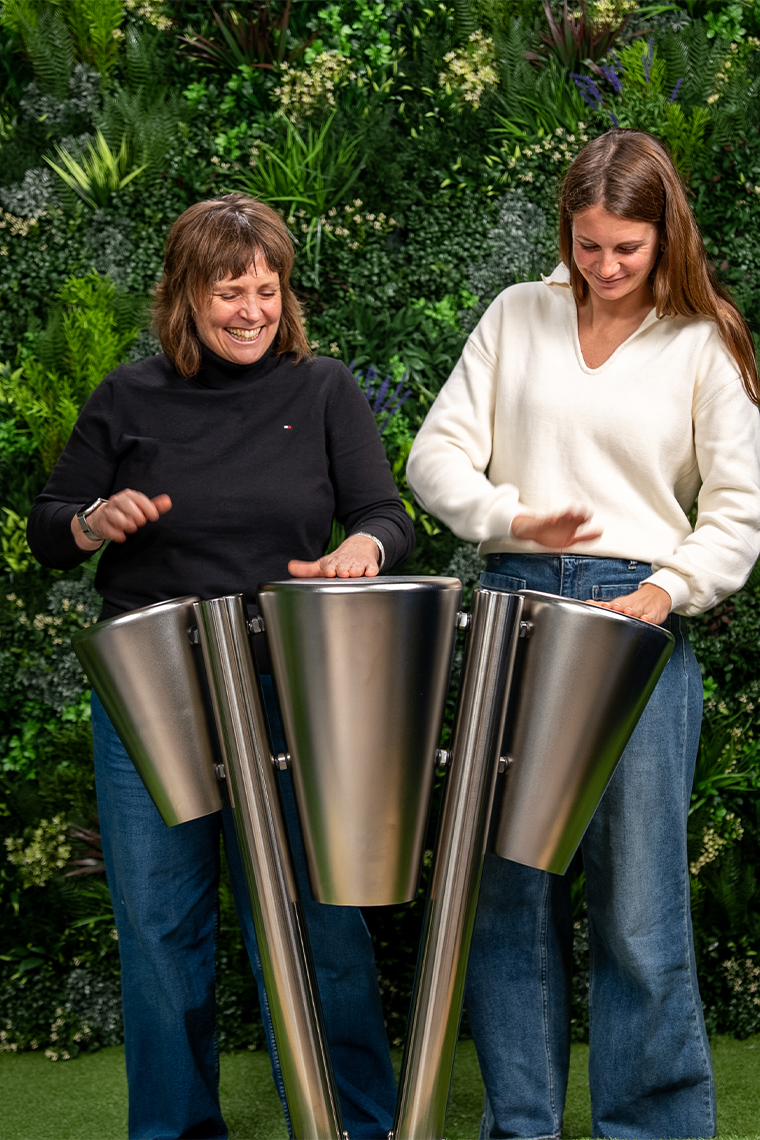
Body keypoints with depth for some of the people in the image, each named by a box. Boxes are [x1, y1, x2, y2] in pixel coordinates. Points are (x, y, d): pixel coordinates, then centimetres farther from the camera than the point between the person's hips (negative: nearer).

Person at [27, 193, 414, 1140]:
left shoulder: (323, 391, 6)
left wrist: (358, 549, -24)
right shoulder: (129, 400, 6)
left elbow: (387, 517, -1)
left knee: (317, 924, 1)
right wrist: (97, 521, -14)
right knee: (159, 931, 6)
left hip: (293, 699, -1)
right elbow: (46, 533, 9)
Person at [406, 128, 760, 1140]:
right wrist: (513, 519, -11)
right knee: (508, 887, 5)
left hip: (641, 620, -2)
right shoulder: (519, 316, 12)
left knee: (638, 906, -3)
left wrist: (664, 592, -15)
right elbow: (438, 455, 7)